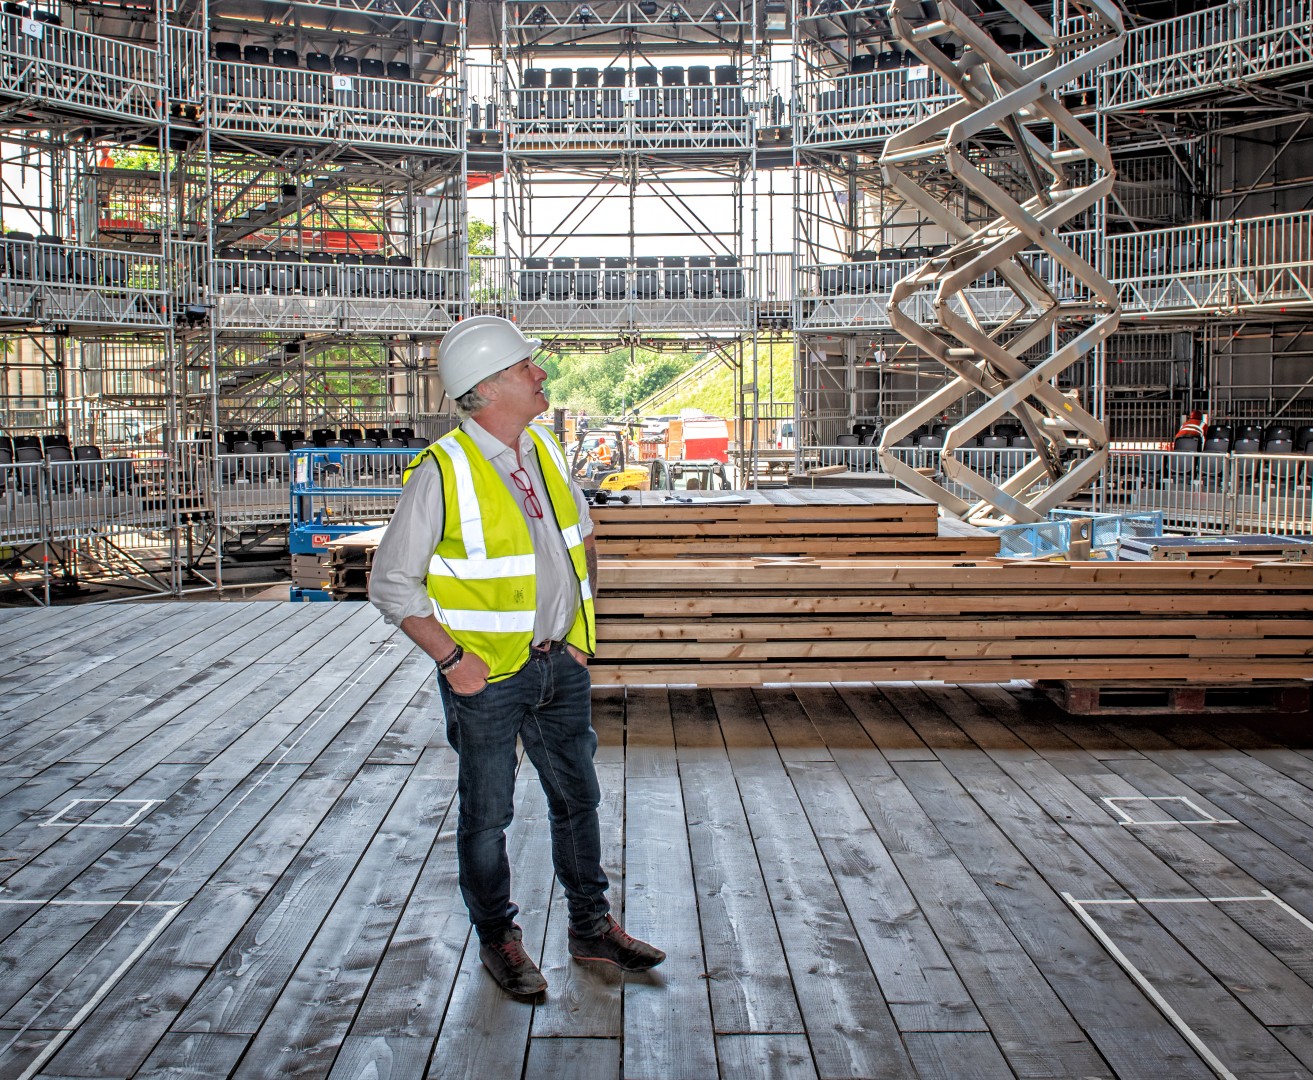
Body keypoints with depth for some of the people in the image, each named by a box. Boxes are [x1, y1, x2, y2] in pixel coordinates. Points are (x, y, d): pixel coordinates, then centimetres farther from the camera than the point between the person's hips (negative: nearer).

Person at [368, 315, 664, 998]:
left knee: (577, 799, 16)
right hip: (487, 675, -6)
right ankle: (498, 940, 27)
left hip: (560, 664, 6)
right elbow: (392, 583, -13)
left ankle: (591, 927, 32)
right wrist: (451, 658, -16)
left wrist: (579, 626, 12)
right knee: (487, 814, 9)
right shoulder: (442, 471, -17)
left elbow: (582, 537, 19)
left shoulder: (545, 450, 3)